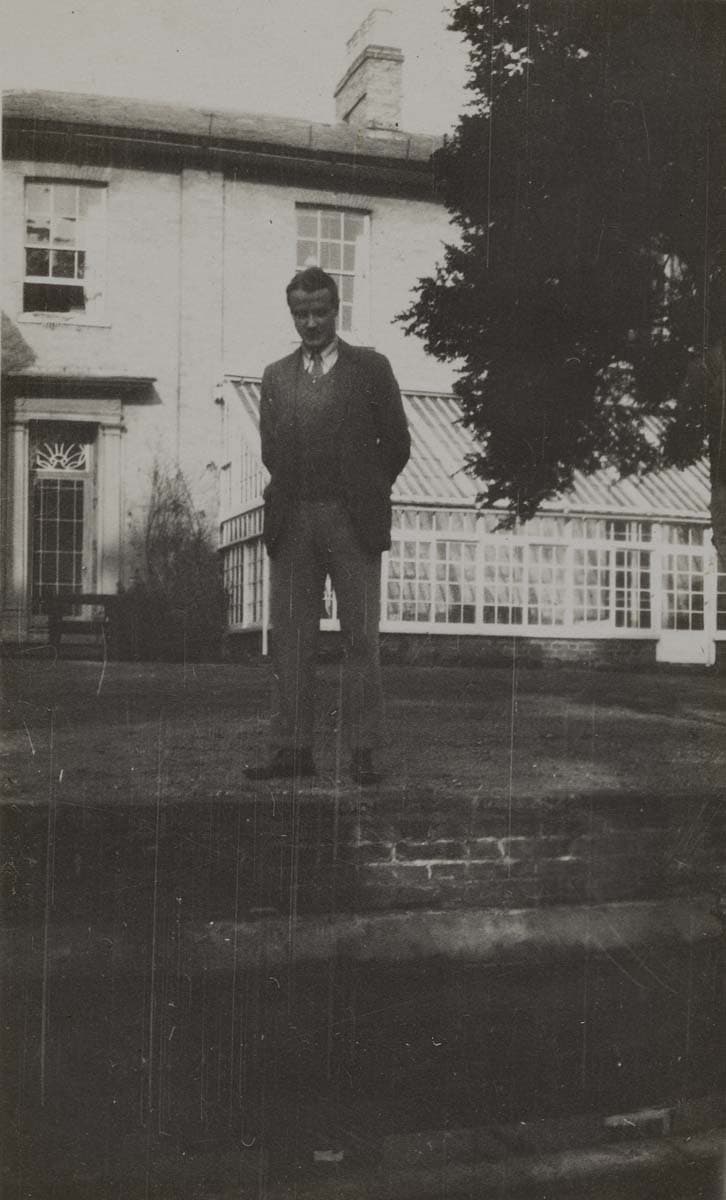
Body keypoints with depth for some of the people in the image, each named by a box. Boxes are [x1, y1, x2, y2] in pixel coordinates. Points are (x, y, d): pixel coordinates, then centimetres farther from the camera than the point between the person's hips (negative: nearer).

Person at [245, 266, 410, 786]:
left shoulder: (371, 368, 7)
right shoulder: (276, 376, 16)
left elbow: (396, 442, 7)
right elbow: (270, 449, 18)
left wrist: (363, 493, 9)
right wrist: (293, 493, 10)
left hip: (353, 522, -3)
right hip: (291, 523, 3)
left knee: (361, 637, -3)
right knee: (291, 638, 2)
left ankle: (363, 752, 0)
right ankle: (292, 748, 6)